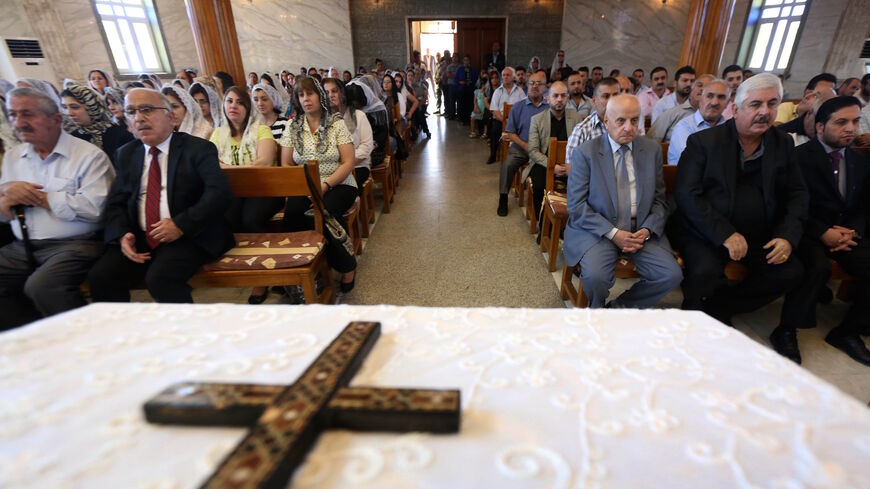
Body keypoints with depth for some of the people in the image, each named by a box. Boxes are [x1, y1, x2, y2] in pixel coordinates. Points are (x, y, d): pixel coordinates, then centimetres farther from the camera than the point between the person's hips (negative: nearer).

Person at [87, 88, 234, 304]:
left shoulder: (198, 148, -1)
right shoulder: (127, 154, 16)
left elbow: (220, 192, -14)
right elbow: (115, 202, 16)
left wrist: (181, 225, -20)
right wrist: (122, 234, -4)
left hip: (188, 236, -5)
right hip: (138, 239, 5)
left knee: (160, 278, -30)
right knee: (100, 278, -17)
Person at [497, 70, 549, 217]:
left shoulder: (550, 108, 7)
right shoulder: (518, 107, 10)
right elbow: (510, 133, 5)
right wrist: (526, 146, -8)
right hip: (520, 149, 1)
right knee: (507, 165, -25)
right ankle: (503, 199, -8)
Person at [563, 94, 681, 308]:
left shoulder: (653, 150, 9)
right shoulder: (585, 153, -4)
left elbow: (659, 200, 12)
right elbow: (576, 206, -8)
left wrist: (646, 230, -8)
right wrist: (613, 233, -16)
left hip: (641, 230, 4)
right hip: (598, 230, -4)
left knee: (671, 275, -17)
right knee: (595, 276, -29)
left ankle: (619, 307, 9)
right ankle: (597, 310, 7)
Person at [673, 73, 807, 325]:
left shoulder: (783, 144, 12)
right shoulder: (703, 142, -4)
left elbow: (798, 194, 14)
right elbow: (687, 195, -13)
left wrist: (788, 236, -5)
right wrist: (725, 234, -20)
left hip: (759, 236, 6)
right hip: (706, 233, -5)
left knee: (791, 272, -15)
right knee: (706, 272, -30)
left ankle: (716, 308, 2)